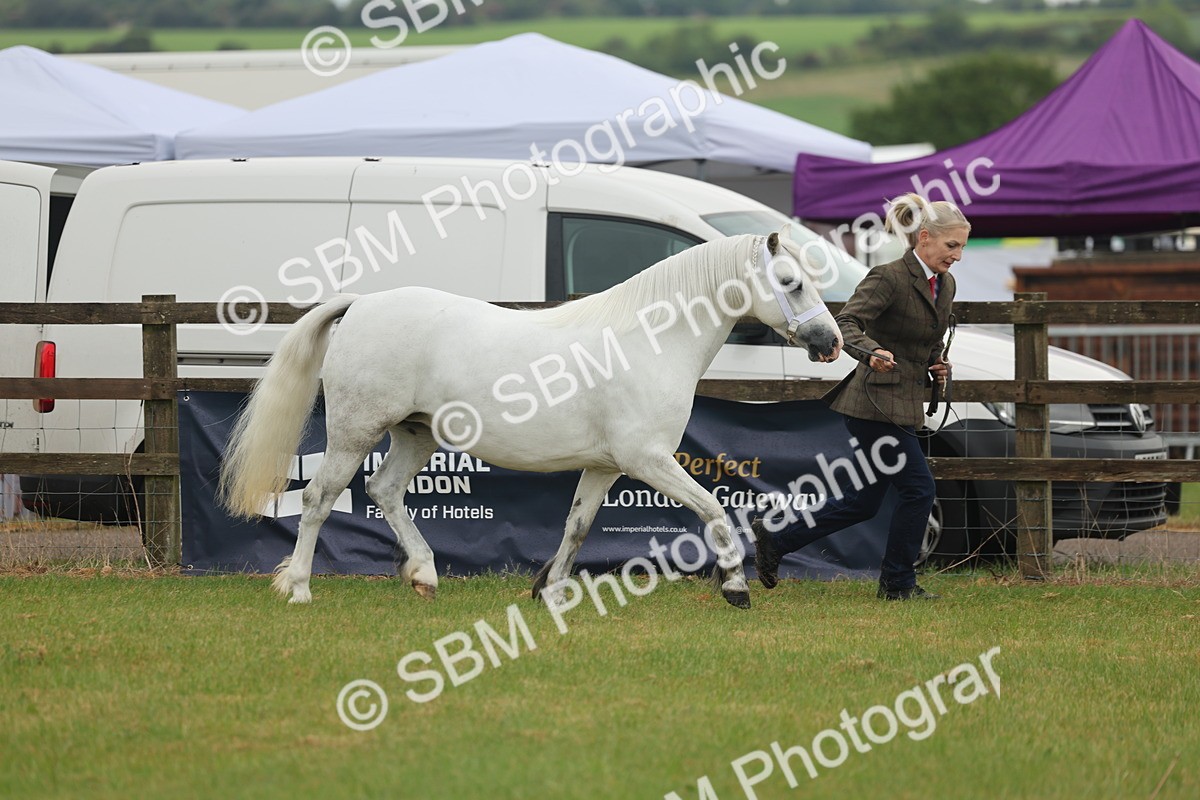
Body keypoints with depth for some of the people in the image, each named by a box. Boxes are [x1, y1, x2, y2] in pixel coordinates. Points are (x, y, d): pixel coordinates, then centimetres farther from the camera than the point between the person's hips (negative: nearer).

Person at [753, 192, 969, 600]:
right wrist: (872, 353, -44)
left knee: (862, 501, 12)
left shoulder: (944, 285, 12)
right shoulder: (889, 278, -15)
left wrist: (938, 367, 7)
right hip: (878, 402, -9)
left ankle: (774, 539, 21)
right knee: (918, 490, -6)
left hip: (904, 404, 9)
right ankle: (897, 582, 8)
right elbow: (846, 323, -26)